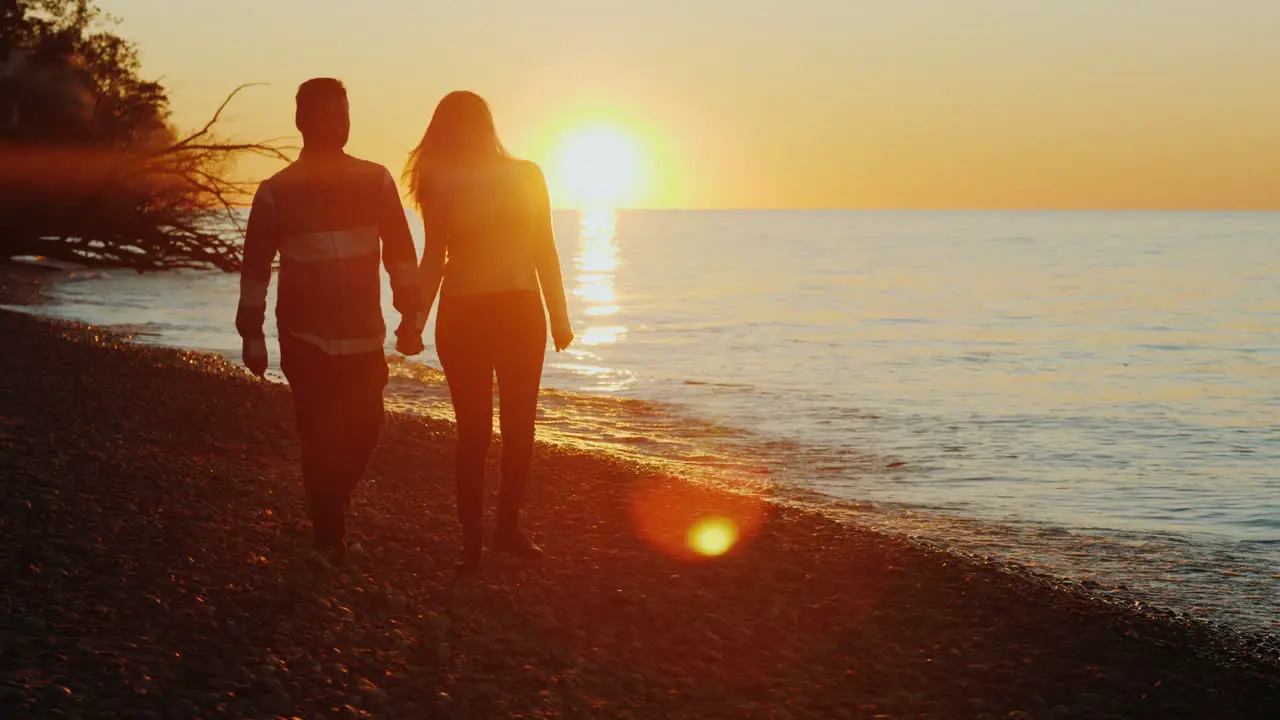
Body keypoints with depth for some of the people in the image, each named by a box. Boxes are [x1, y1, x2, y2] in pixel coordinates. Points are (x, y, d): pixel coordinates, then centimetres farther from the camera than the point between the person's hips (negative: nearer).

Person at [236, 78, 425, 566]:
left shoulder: (375, 182, 2)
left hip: (364, 337, 2)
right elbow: (255, 267, 1)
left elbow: (400, 252, 5)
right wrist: (252, 336, 0)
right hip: (306, 338, -2)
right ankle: (331, 539, 9)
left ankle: (332, 508, 31)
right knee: (320, 437, -3)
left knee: (364, 430, 4)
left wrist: (411, 316, -2)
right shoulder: (277, 193, -3)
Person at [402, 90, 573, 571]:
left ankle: (509, 526, 19)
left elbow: (544, 251, 7)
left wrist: (559, 316, 6)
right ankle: (471, 539, 4)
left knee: (520, 424, 5)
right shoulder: (442, 187, 1)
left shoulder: (526, 177, 4)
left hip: (521, 313, 2)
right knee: (473, 428, -2)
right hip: (462, 315, -2)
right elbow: (433, 258, 4)